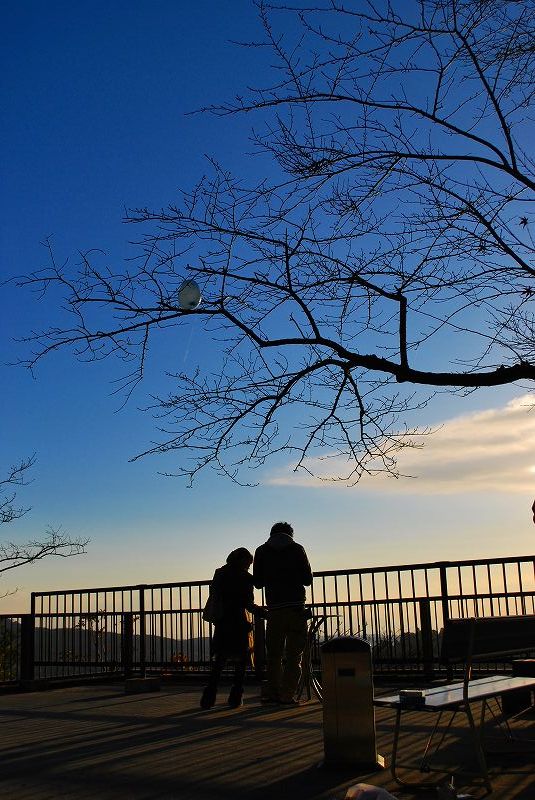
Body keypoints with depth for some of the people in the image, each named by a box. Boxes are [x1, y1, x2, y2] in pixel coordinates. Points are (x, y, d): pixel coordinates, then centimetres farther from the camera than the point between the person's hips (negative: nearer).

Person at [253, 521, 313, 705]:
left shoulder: (261, 551, 7)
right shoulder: (297, 549, 3)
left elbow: (258, 583, 10)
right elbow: (307, 579, 5)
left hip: (274, 609, 2)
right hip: (296, 607, -2)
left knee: (273, 654, 12)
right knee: (294, 654, 2)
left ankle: (273, 693, 11)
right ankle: (287, 695, -3)